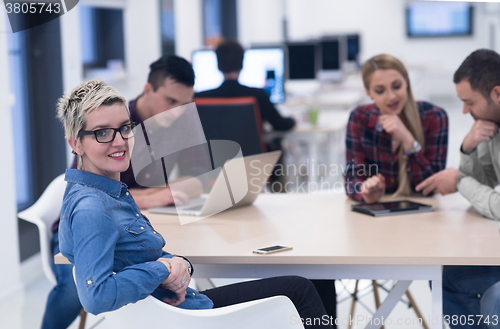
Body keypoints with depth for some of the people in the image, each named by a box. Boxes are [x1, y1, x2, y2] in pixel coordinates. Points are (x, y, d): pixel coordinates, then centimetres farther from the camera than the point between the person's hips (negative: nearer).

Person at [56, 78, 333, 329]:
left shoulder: (114, 192, 5)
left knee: (299, 288, 19)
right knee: (298, 290, 8)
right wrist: (163, 269, -25)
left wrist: (178, 264, -11)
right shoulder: (89, 209, -26)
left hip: (184, 302, 9)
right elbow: (96, 296, -37)